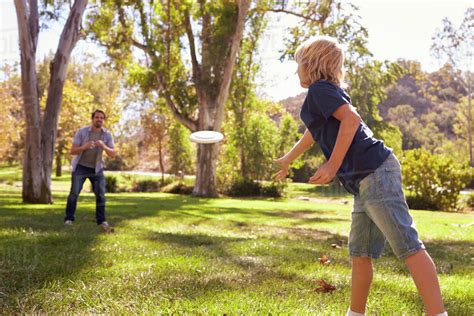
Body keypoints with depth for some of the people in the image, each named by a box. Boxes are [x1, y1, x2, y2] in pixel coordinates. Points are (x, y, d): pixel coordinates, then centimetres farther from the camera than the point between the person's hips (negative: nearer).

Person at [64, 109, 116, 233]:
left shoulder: (107, 135, -10)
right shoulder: (82, 131, -15)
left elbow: (113, 154, -14)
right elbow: (72, 151, -16)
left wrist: (103, 146, -34)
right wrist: (85, 146, -36)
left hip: (96, 168, 2)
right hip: (80, 167, -2)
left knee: (100, 194, -4)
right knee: (74, 193, -9)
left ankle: (101, 221, 2)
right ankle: (68, 220, -1)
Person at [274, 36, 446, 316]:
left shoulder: (319, 88, 0)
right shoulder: (329, 91, 29)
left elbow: (351, 118, -18)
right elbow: (312, 134, 45)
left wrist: (332, 166, -19)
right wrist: (287, 160, 60)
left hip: (374, 172, -10)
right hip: (366, 180, 10)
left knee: (408, 246, -13)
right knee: (360, 253, 12)